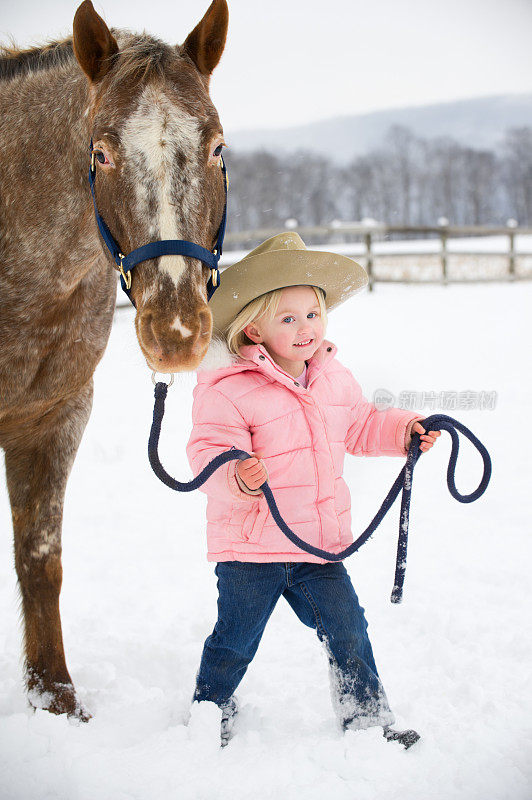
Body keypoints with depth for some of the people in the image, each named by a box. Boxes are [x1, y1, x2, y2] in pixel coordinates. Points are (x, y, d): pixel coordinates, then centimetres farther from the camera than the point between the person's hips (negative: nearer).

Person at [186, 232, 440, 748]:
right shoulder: (229, 389, -17)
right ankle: (209, 710, 33)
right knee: (236, 640, 9)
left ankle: (367, 716, 26)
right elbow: (209, 452, -24)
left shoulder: (333, 377, 6)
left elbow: (358, 426, 22)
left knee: (348, 631, 9)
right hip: (251, 548, -5)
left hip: (320, 546, 5)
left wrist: (404, 430, 9)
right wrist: (237, 477, -43)